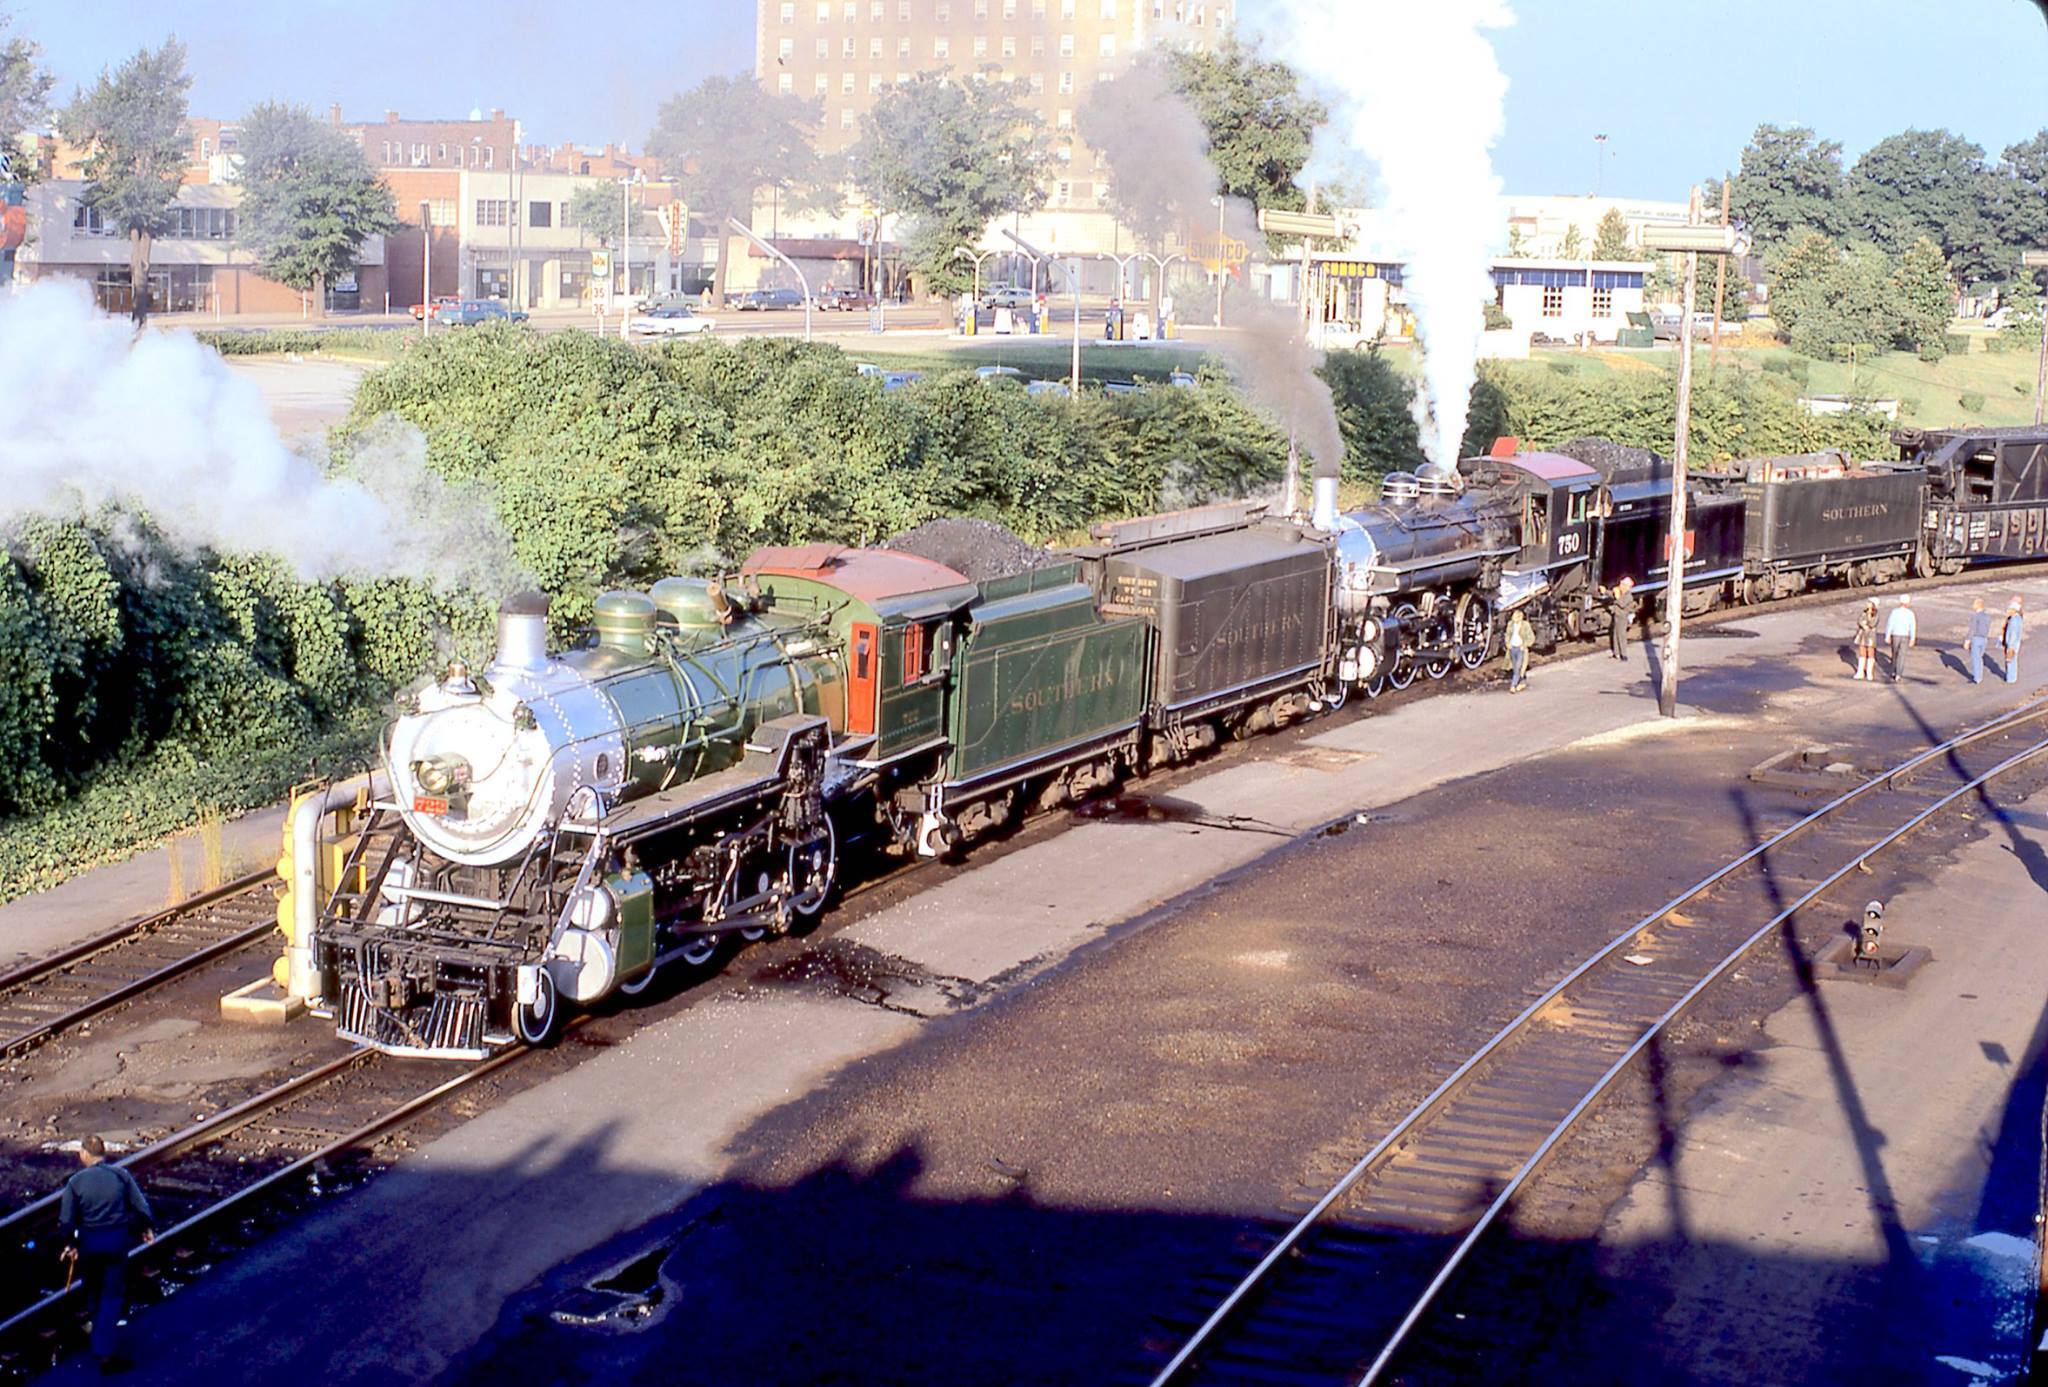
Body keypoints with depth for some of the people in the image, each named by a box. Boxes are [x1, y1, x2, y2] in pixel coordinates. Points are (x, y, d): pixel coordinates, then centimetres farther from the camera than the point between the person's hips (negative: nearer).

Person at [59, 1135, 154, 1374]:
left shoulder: (75, 1182, -10)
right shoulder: (121, 1175, -8)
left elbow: (66, 1220, -6)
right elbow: (141, 1207, -1)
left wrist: (71, 1244, 10)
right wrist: (147, 1228, 17)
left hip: (88, 1240, 0)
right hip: (118, 1238, 0)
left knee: (94, 1292, 21)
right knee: (113, 1294, 4)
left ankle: (100, 1337, 37)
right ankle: (106, 1352, -3)